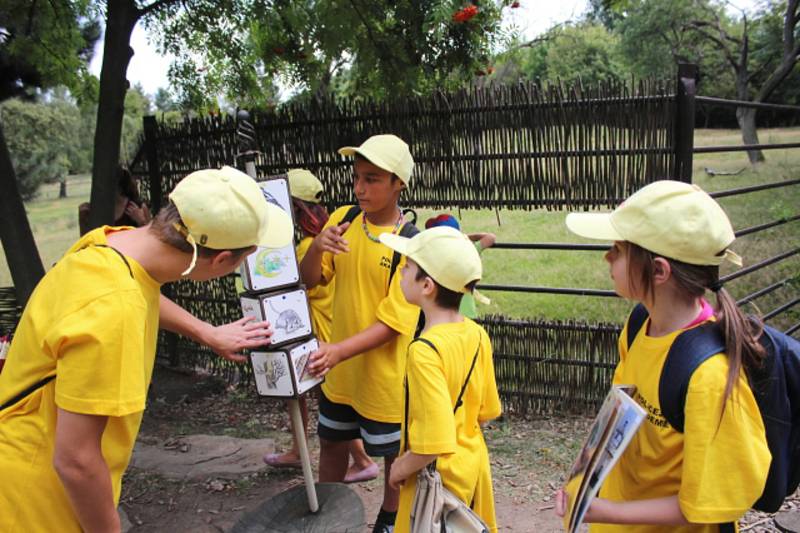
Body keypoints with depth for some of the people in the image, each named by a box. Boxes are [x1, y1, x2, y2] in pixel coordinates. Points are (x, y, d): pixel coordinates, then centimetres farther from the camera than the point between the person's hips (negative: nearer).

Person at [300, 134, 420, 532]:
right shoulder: (342, 219, -5)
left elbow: (393, 322, -23)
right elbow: (309, 281, -1)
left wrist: (339, 351, -36)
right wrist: (316, 247, -22)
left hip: (384, 373, -5)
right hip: (339, 367, 5)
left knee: (393, 453, 15)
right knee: (331, 440, 22)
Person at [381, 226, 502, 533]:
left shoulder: (425, 350, -29)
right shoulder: (477, 334, -6)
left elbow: (434, 443, -30)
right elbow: (486, 411, 4)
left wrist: (401, 468, -14)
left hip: (439, 476, -7)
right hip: (472, 462, 7)